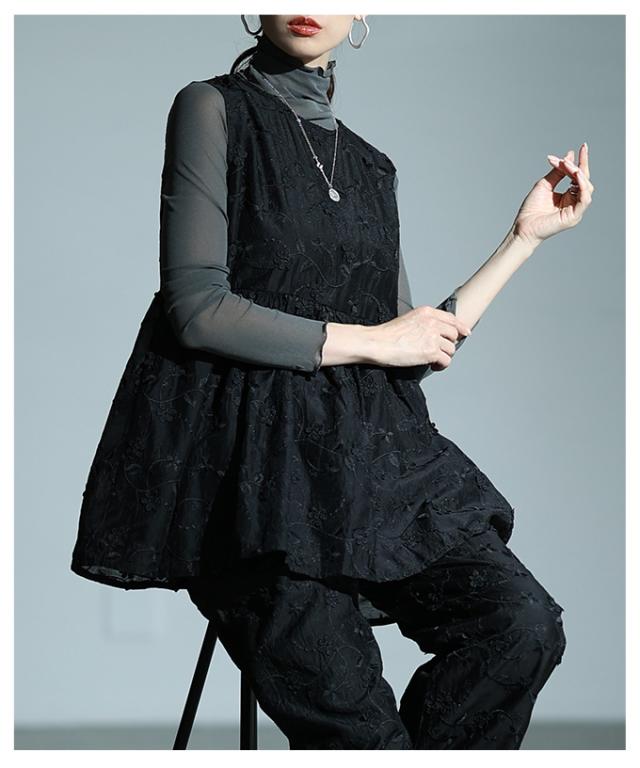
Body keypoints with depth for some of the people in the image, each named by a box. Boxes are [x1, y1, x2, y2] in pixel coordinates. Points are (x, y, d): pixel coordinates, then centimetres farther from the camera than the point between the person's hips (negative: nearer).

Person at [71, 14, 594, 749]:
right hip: (258, 458, -5)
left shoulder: (371, 165, 19)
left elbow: (415, 349, 16)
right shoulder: (214, 109, 3)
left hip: (374, 457, 5)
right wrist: (371, 340, -3)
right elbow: (197, 308, -8)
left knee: (524, 624, -19)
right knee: (354, 725, -22)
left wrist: (527, 235, 16)